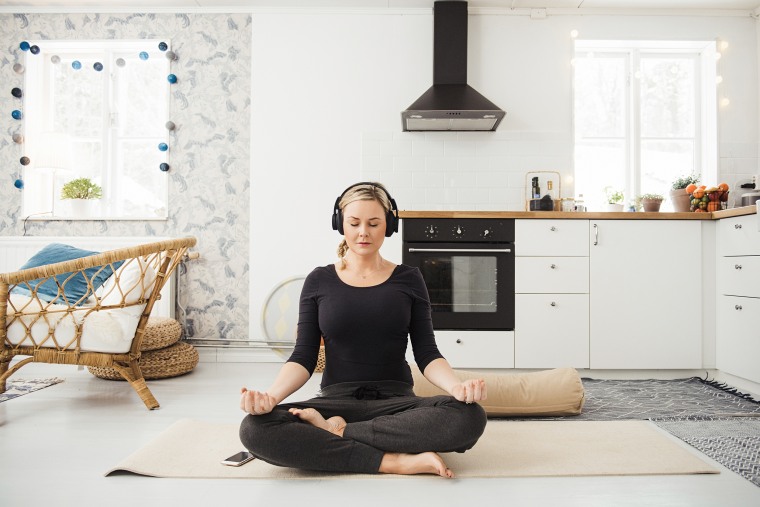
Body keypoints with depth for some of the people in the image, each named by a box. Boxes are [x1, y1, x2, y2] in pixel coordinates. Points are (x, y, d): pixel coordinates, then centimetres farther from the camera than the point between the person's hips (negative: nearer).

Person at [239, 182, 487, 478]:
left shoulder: (408, 280, 6)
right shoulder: (319, 281, 6)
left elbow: (427, 355, 1)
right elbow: (303, 357, 0)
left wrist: (458, 386, -21)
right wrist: (270, 395, -20)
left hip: (396, 402, 1)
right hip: (336, 400, 0)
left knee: (469, 416, -31)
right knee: (255, 428, -29)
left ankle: (336, 431, -20)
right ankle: (396, 461, -25)